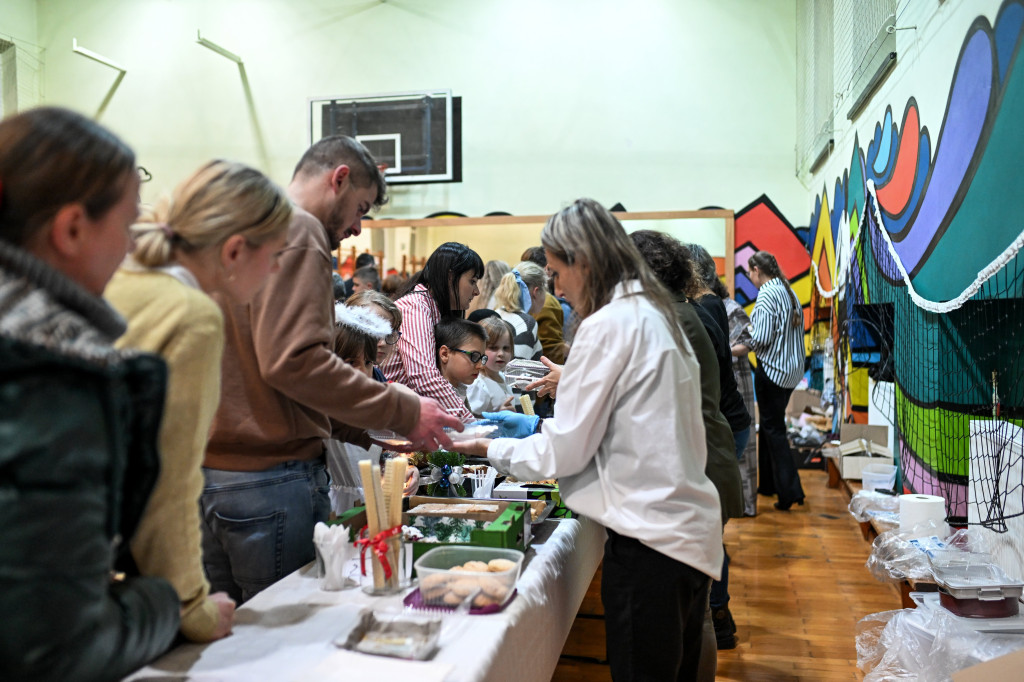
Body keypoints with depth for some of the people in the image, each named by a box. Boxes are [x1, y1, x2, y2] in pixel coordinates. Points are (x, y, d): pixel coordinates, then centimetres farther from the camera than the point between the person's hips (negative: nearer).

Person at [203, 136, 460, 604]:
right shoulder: (297, 231, -9)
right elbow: (293, 360, -22)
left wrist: (365, 432, 14)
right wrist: (404, 411, -13)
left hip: (212, 471, 10)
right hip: (270, 476, -10)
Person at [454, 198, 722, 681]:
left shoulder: (607, 325, -17)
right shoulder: (654, 313, 10)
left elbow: (566, 452, -13)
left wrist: (491, 450, 1)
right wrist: (539, 426, 18)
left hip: (649, 541, -9)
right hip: (689, 531, 9)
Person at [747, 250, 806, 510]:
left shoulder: (767, 294, -15)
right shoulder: (789, 291, 12)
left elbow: (762, 338, -21)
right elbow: (794, 329, 16)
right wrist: (753, 337, 13)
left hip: (772, 369, -9)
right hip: (792, 369, 9)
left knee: (773, 429, -3)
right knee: (770, 425, 18)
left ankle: (789, 491, -3)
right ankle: (768, 484, 26)